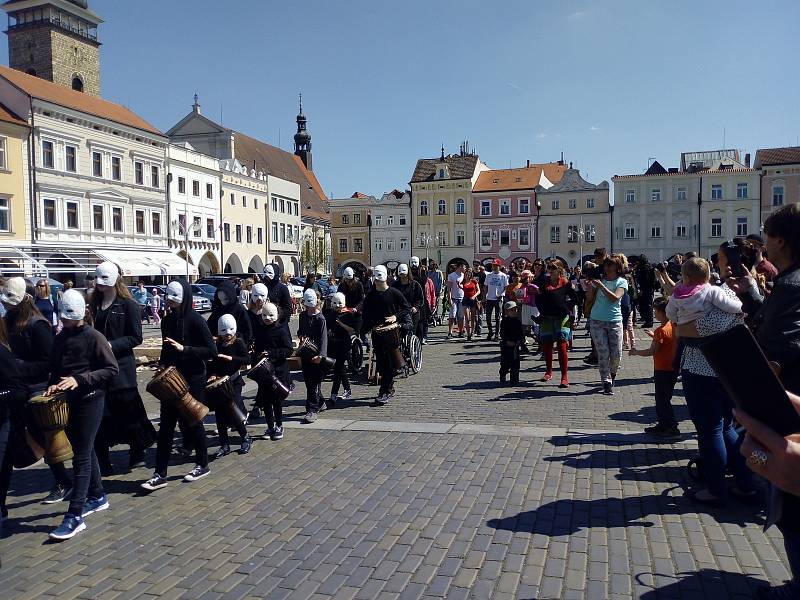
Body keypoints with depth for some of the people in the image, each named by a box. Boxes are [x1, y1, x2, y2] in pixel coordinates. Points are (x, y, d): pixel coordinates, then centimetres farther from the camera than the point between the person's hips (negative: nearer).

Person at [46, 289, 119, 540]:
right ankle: (97, 497, 32)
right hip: (68, 401, 7)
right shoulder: (60, 339, 10)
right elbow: (55, 370, 19)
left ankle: (74, 516, -4)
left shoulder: (93, 337, -10)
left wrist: (79, 379, -21)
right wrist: (54, 385, -2)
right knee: (86, 451, 17)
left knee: (81, 456, -6)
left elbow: (112, 369, -13)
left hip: (90, 401, -7)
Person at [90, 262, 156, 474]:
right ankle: (103, 463, 18)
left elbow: (136, 337, -9)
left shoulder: (128, 305, -5)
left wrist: (111, 345, -18)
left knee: (129, 412, 4)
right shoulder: (95, 304, 11)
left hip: (120, 367, -5)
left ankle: (137, 454, 24)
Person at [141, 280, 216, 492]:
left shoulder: (196, 320, -12)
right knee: (166, 425, 4)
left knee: (192, 423, 6)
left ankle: (202, 465, 25)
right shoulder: (167, 320, 7)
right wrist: (163, 366, 7)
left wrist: (184, 349, -22)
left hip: (193, 379, -5)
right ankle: (160, 474, 9)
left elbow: (211, 351, -15)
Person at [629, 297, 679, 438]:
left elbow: (652, 351, -19)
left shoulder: (661, 331, -20)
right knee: (661, 399, 18)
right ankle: (663, 425, 26)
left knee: (663, 400, 0)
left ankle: (672, 428, 3)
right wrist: (654, 336, 19)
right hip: (672, 368, 9)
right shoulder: (673, 326, 5)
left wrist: (635, 352, -6)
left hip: (663, 371, -9)